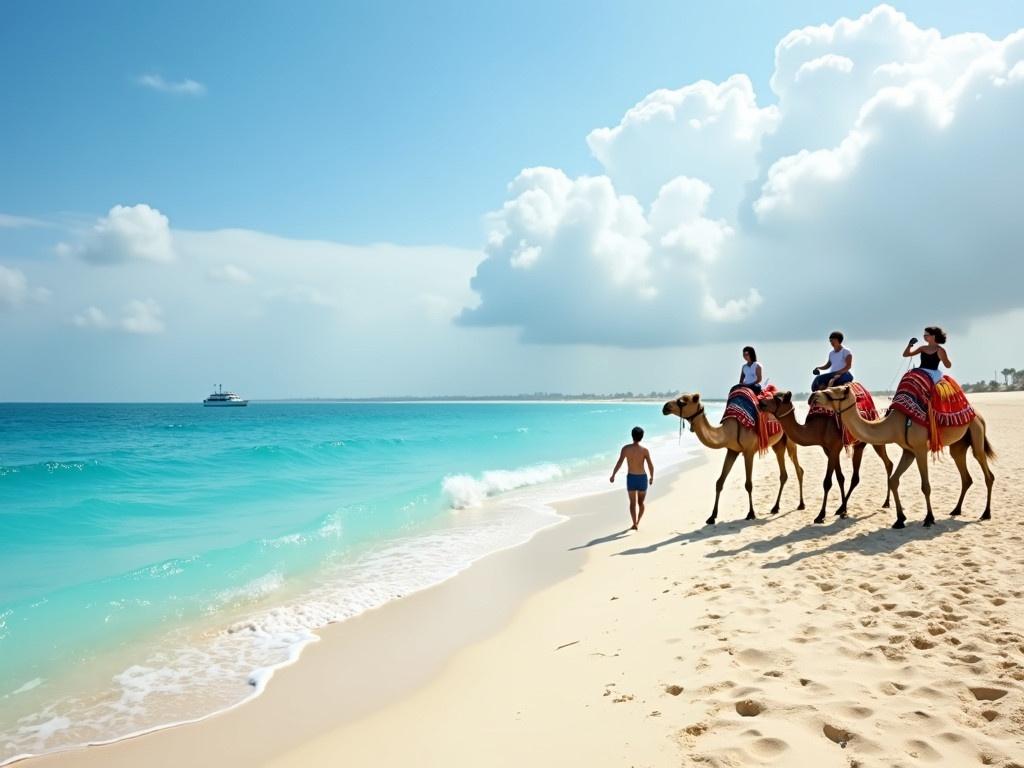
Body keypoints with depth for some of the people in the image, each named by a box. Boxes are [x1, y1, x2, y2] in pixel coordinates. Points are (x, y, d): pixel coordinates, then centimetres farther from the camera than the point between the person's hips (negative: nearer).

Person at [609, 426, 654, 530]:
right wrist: (652, 477, 6)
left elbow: (619, 463, -15)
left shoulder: (626, 448, -10)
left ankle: (634, 524, 0)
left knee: (633, 503, 9)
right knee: (641, 502, 18)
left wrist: (613, 475, -5)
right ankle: (637, 522, 27)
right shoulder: (645, 450, -11)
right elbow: (651, 465, -11)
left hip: (631, 478, 0)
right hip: (642, 478, 0)